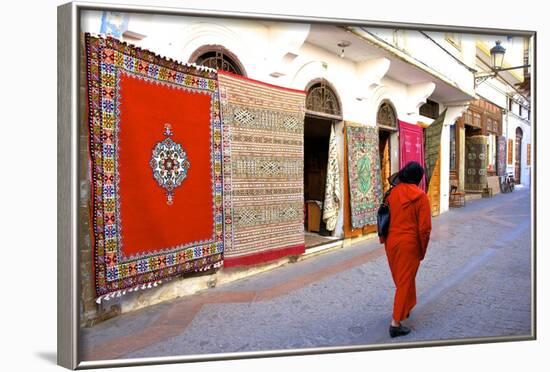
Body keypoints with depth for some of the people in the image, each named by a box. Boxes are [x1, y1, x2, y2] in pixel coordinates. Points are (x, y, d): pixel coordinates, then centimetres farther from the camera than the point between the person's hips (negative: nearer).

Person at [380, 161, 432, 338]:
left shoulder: (392, 193, 0)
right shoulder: (420, 196, -12)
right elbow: (424, 227, -13)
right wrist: (422, 250, 0)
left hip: (391, 242, 5)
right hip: (409, 244, -5)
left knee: (400, 278, 23)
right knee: (405, 281, 3)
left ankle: (405, 309, 43)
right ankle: (396, 323, 4)